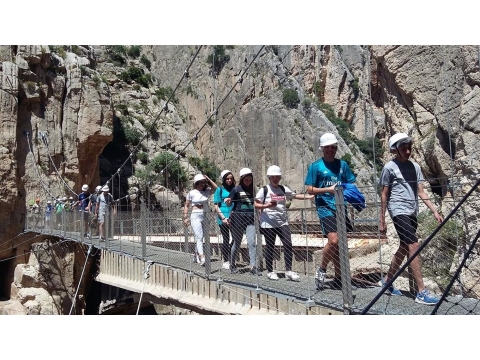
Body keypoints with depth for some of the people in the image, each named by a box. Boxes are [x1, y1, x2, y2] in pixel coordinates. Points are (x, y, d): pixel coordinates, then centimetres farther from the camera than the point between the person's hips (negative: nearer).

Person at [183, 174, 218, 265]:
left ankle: (197, 254, 24)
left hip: (205, 216, 4)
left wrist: (208, 179, -9)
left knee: (199, 237, 11)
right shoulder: (191, 193, -2)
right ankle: (202, 257, -22)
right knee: (199, 237, -14)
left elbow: (216, 188, -9)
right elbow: (186, 205, 2)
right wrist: (185, 217, -3)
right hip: (195, 216, -4)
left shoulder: (207, 191, 5)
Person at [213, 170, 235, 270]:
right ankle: (225, 262, 12)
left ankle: (231, 260, 17)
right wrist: (223, 218, -10)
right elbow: (216, 206, -2)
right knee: (226, 240, 2)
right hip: (223, 219, -3)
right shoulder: (220, 190, 1)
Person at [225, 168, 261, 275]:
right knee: (237, 243, 9)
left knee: (252, 242, -10)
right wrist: (227, 201, -22)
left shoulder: (253, 190, 9)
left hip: (250, 219, 2)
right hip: (238, 219, -2)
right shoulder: (236, 189, 0)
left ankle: (253, 266, -8)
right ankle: (232, 264, 26)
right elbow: (229, 204, 0)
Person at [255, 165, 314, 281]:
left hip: (282, 222, 4)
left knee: (288, 244, -5)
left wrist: (309, 196, 4)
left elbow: (295, 195, 15)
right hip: (268, 223, -4)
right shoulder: (264, 190, -4)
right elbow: (256, 205, -5)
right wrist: (267, 206, -21)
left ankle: (288, 270, 4)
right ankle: (270, 271, 19)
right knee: (270, 247, 5)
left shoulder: (283, 189, 9)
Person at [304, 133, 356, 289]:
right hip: (325, 208, -5)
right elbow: (310, 190, -2)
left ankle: (339, 277, 22)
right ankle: (321, 270, 3)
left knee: (340, 243, 8)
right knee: (333, 240, -19)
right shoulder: (315, 166, 1)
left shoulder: (342, 164, 12)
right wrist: (329, 189, -14)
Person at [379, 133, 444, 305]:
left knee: (404, 249, 13)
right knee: (414, 247, -13)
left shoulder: (414, 166, 12)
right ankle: (422, 292, -9)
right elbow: (384, 195, -1)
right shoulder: (389, 167, -4)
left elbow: (421, 192, 12)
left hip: (412, 212, 7)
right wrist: (382, 220, -1)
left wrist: (434, 211, 2)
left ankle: (387, 281, 29)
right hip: (399, 211, -7)